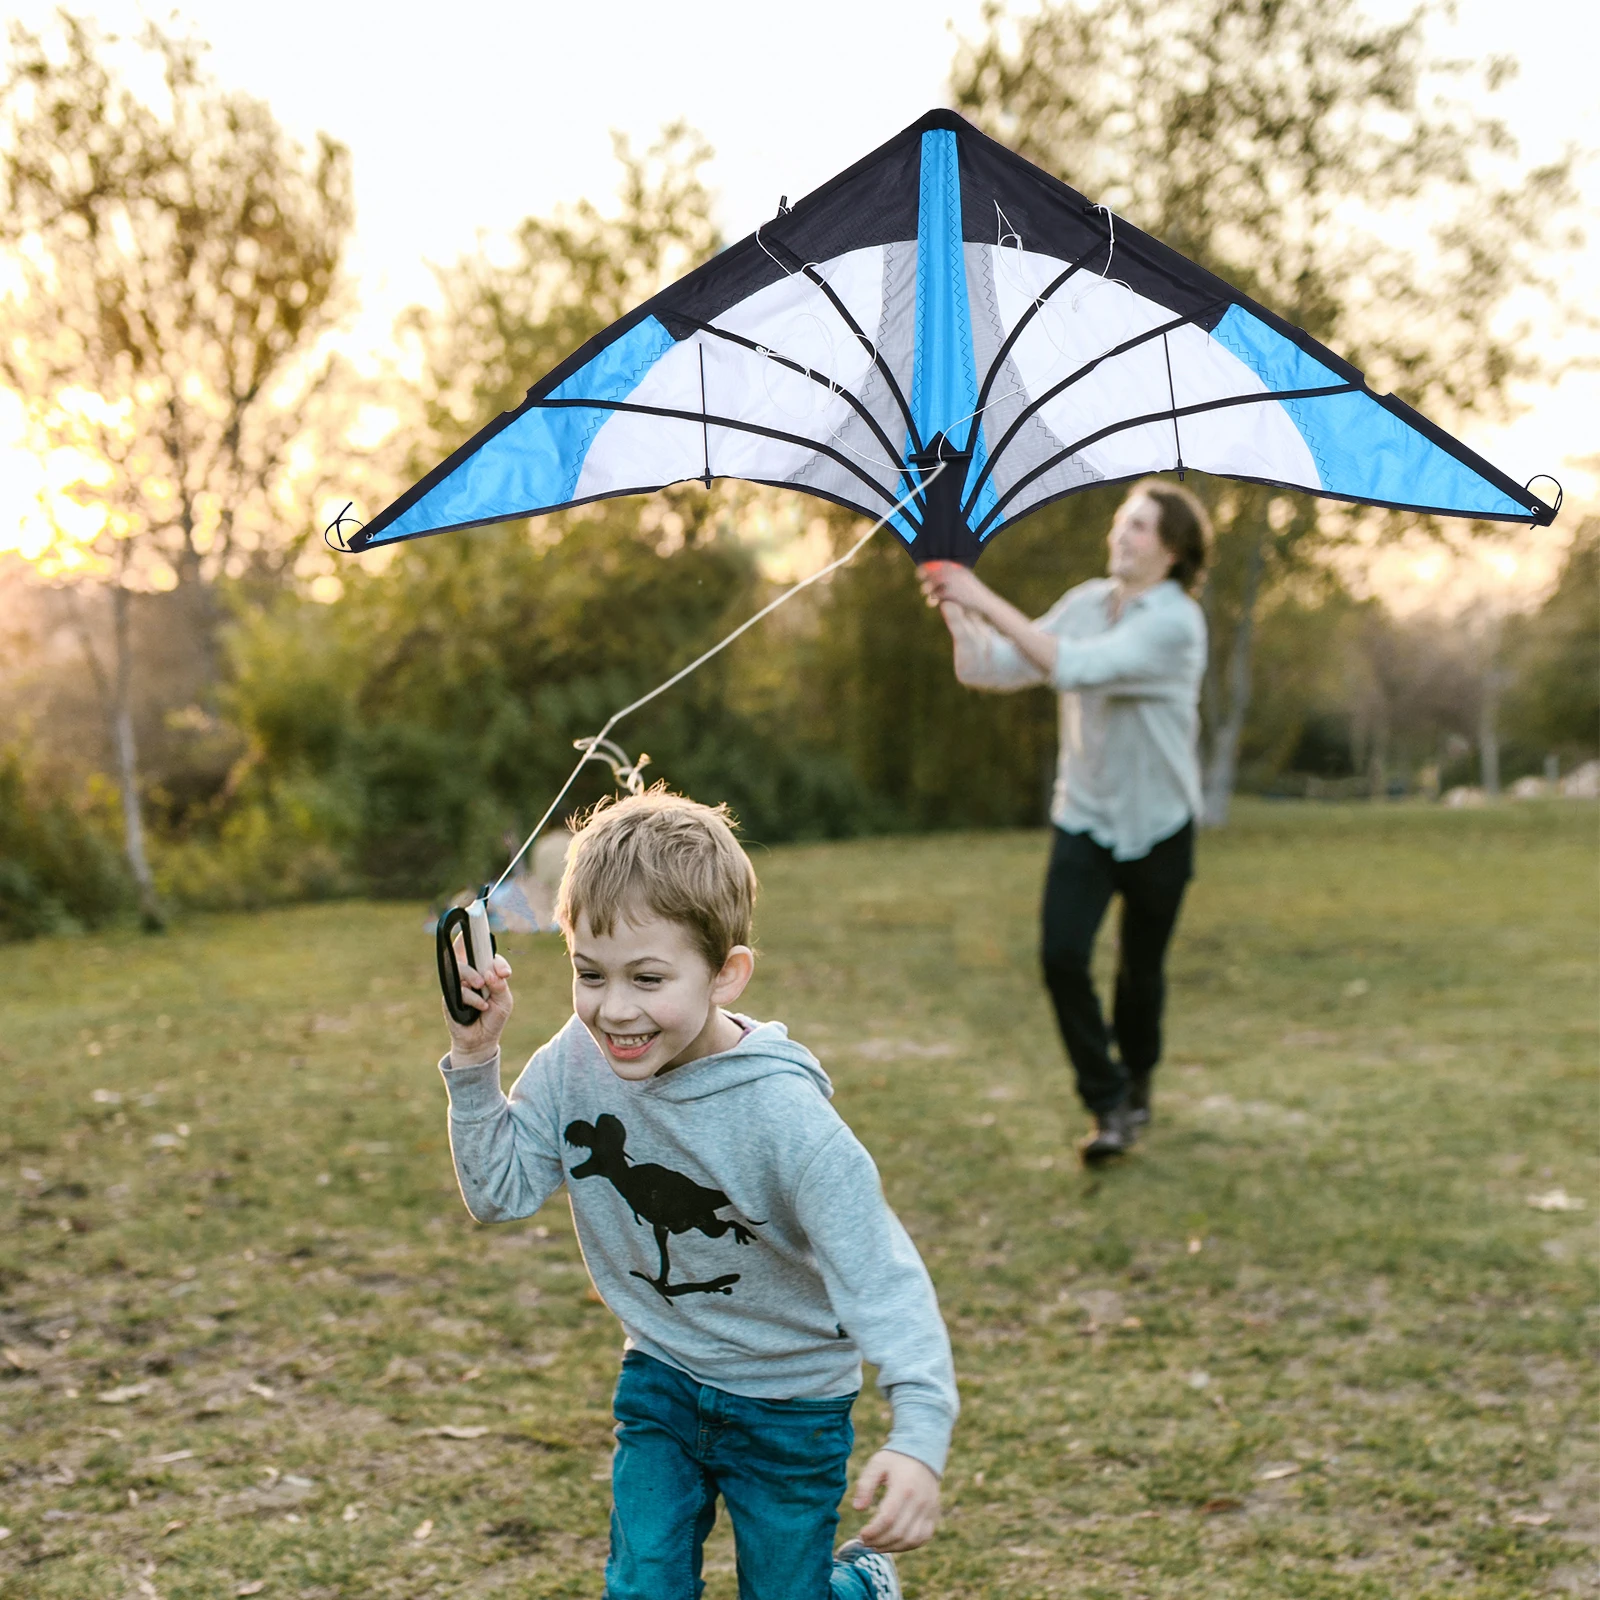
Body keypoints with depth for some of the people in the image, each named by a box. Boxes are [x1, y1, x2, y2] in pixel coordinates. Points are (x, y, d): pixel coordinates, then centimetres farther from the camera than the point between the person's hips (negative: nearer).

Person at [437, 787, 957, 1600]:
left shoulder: (781, 1115, -31)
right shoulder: (576, 1064, -15)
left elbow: (878, 1272, -34)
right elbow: (500, 1191, -6)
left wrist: (919, 1432, -46)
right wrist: (474, 1060, -19)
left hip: (789, 1401, -4)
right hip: (661, 1377, 4)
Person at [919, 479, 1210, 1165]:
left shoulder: (1175, 621, -18)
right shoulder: (1085, 603, 1)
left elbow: (1073, 667, -32)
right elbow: (994, 670, -1)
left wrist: (988, 603, -33)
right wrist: (956, 613, -16)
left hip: (1156, 825, -4)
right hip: (1083, 816, 4)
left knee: (1140, 970, 10)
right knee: (1062, 955, -13)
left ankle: (1136, 1083, 38)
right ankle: (1108, 1104, 1)